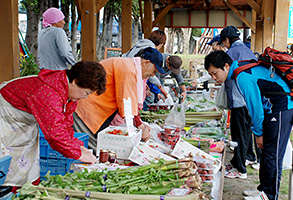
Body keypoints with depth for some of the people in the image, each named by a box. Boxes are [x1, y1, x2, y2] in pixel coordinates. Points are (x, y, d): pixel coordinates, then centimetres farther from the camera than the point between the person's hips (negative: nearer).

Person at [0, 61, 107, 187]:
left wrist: (78, 146, -12)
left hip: (26, 122, 9)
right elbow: (55, 131, -41)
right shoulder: (50, 92, -39)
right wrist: (79, 154, -34)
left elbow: (66, 124, -1)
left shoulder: (70, 91, -8)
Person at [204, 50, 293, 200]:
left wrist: (258, 133, -8)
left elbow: (255, 106, -19)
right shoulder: (241, 70, 10)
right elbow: (254, 105, 17)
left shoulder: (242, 77, -21)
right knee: (266, 152, 14)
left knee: (272, 156, -5)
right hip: (272, 109, 10)